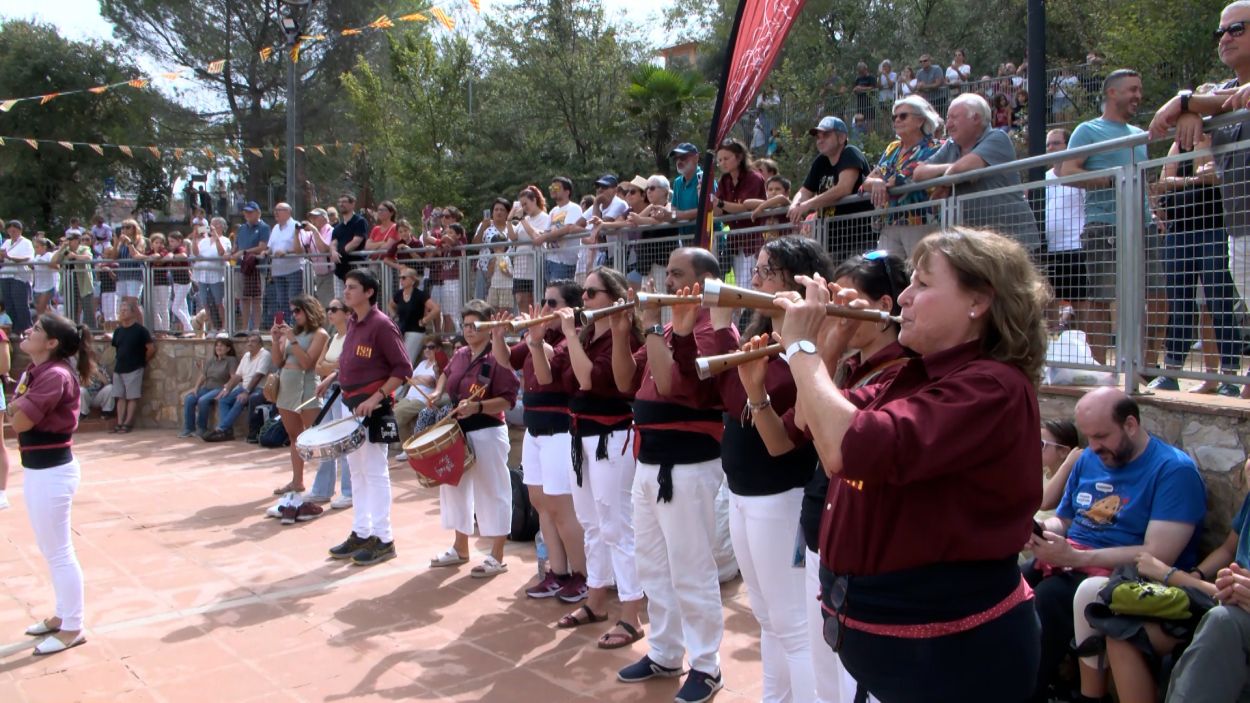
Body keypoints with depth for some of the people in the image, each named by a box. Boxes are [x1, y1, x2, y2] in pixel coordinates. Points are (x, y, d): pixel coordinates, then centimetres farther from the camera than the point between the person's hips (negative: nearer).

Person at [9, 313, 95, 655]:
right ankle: (63, 615, 33)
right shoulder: (34, 371, 9)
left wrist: (17, 407, -6)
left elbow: (19, 421, -24)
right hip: (37, 468, 10)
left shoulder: (55, 375, -21)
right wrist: (17, 406, -12)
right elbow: (13, 414, 7)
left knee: (59, 552, 0)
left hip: (52, 470, -10)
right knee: (50, 549, 20)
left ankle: (72, 629, 11)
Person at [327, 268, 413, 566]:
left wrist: (376, 398, -21)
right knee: (356, 472, 14)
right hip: (351, 405, 9)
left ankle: (383, 540, 3)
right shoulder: (351, 322, 11)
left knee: (375, 472, -4)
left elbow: (403, 368, -17)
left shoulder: (382, 324, -14)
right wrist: (336, 377, 10)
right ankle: (360, 533, 23)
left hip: (373, 407, -9)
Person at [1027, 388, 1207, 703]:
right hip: (1066, 562, 7)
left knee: (1049, 596, -32)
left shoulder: (1174, 470, -9)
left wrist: (1075, 557, -23)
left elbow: (1158, 556, -17)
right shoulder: (1088, 459, 13)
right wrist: (1039, 530, -3)